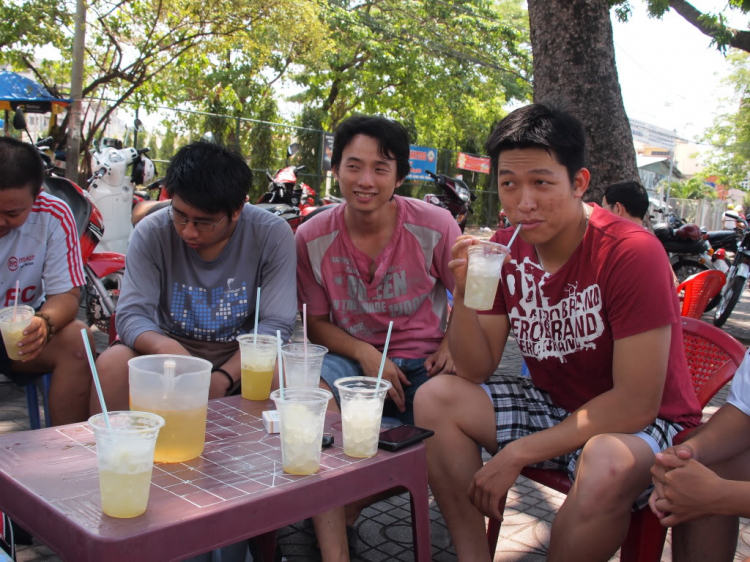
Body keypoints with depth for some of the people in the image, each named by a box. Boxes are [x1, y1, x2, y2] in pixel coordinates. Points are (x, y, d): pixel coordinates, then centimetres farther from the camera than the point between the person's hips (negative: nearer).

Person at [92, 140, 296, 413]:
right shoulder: (151, 232, -11)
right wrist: (163, 345, -38)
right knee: (111, 364, -26)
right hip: (172, 344, 2)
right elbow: (132, 314, -13)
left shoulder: (273, 235, -14)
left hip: (241, 352, -1)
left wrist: (223, 379, -29)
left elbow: (275, 323, -16)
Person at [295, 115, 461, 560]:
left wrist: (451, 346, -12)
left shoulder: (435, 225, -8)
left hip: (423, 363, 0)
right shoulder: (312, 237, -5)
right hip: (354, 359, 0)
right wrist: (364, 353, -15)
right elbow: (317, 322, 4)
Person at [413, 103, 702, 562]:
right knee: (435, 398, -9)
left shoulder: (632, 251, -23)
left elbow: (636, 403, -25)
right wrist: (464, 296, -22)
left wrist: (517, 454, -24)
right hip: (552, 404, 6)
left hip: (642, 422, -5)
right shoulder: (505, 249, -5)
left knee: (606, 466, -38)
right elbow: (476, 372, -3)